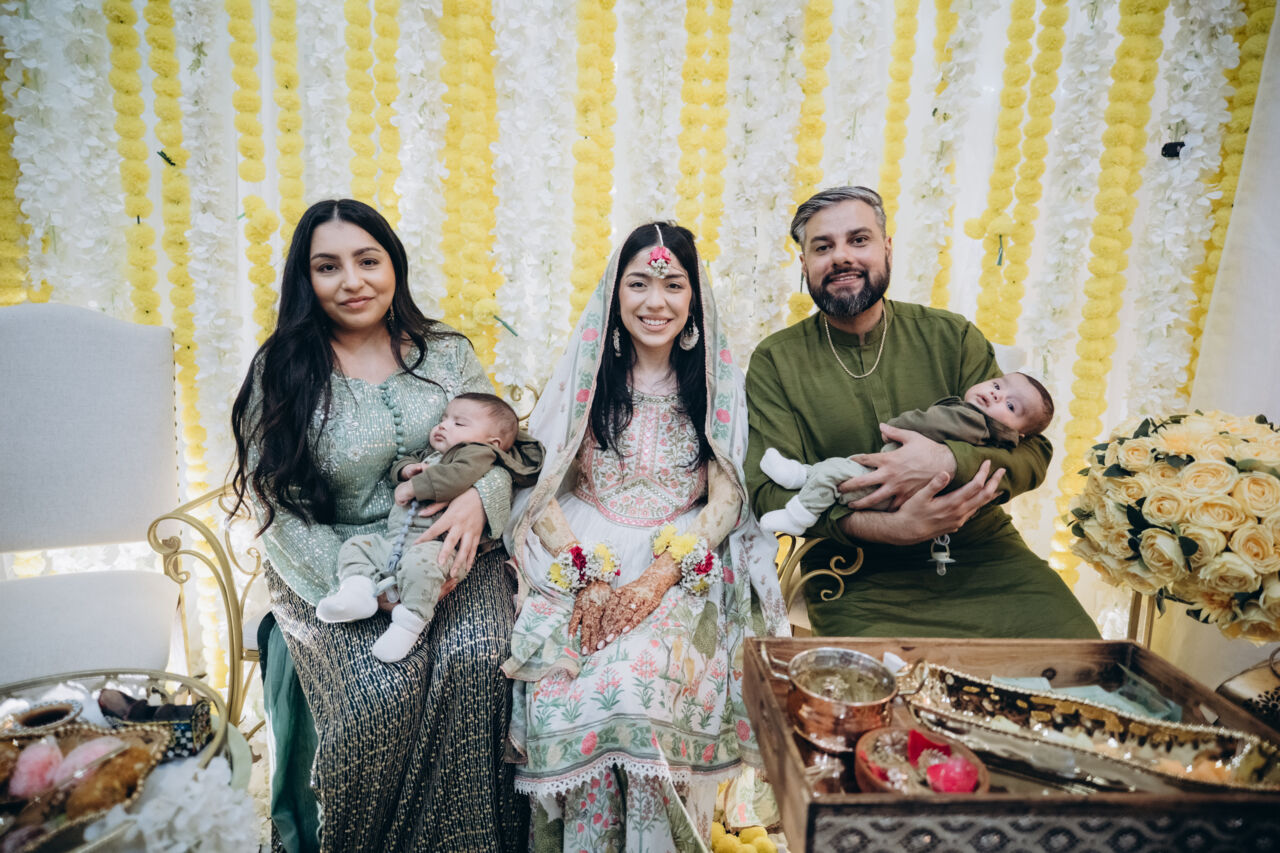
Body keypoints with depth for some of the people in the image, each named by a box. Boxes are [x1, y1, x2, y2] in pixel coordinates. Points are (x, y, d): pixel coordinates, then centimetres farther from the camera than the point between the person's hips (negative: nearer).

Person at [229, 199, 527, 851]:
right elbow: (278, 509, -4)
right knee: (383, 686, -27)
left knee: (476, 656, -27)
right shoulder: (282, 372, -1)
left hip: (448, 549, 2)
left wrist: (479, 498, -17)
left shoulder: (447, 353, 6)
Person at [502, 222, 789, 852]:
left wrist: (659, 577, -15)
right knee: (567, 690, -26)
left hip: (683, 574, -1)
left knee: (645, 677, -29)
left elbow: (726, 499, 0)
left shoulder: (718, 383, 7)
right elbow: (541, 488, 2)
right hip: (580, 568, 1)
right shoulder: (583, 373, 7)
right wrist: (584, 578, -14)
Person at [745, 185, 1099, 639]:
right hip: (861, 580, -2)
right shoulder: (775, 362, 0)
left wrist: (950, 462, -21)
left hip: (981, 554, 3)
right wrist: (892, 527, -24)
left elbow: (1032, 453, 3)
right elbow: (769, 491, -9)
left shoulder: (951, 336, 6)